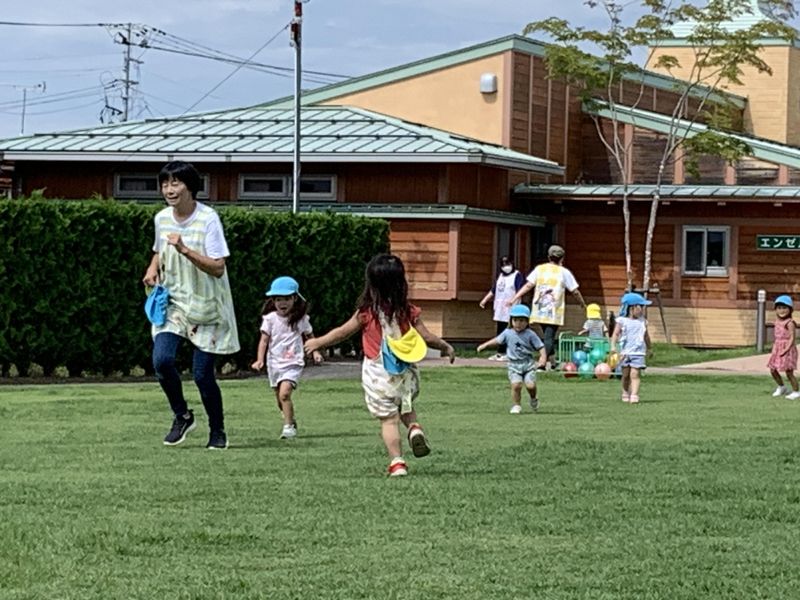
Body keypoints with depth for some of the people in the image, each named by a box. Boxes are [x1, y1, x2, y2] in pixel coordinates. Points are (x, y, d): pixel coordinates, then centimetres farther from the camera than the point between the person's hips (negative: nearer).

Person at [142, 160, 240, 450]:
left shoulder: (208, 219, -15)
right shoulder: (162, 218, 3)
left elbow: (218, 268, -20)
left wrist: (184, 249, -31)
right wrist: (153, 268, 3)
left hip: (206, 307, -4)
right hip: (173, 302, 4)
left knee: (202, 374, -4)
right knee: (161, 359, -17)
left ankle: (217, 431, 20)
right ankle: (182, 416, 8)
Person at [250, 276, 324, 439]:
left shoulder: (300, 319, -1)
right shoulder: (270, 318, -1)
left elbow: (309, 337, 12)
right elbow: (264, 340, -1)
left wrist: (315, 352, -1)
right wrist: (259, 360, -11)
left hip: (293, 363, -3)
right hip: (274, 363, 3)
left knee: (284, 393, -23)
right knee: (280, 398, 13)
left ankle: (289, 426, -17)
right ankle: (291, 422, 34)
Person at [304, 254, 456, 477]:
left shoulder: (366, 313, -9)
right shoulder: (409, 311, -4)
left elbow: (342, 332, 2)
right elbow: (426, 337, -2)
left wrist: (318, 342, 17)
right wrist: (446, 347, 17)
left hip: (377, 373, -3)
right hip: (405, 372, 3)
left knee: (388, 419, 1)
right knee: (406, 407, 25)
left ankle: (397, 462, -4)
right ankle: (414, 428, -4)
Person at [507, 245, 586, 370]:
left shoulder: (539, 269, 8)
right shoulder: (564, 272, 1)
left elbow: (528, 286, -1)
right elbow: (575, 292, 4)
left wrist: (514, 299, -1)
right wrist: (583, 304, 20)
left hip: (539, 310, 3)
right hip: (554, 312, -3)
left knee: (548, 337, 18)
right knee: (549, 337, -5)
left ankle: (552, 362, 22)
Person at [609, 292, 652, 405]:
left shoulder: (642, 321, 9)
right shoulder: (622, 321, -1)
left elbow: (646, 336, 21)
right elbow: (615, 334, -5)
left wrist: (648, 348, 29)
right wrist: (613, 346, -19)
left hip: (638, 353, 1)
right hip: (625, 352, -1)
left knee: (634, 374, -12)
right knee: (626, 375, 9)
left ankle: (634, 396, -18)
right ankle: (625, 393, 28)